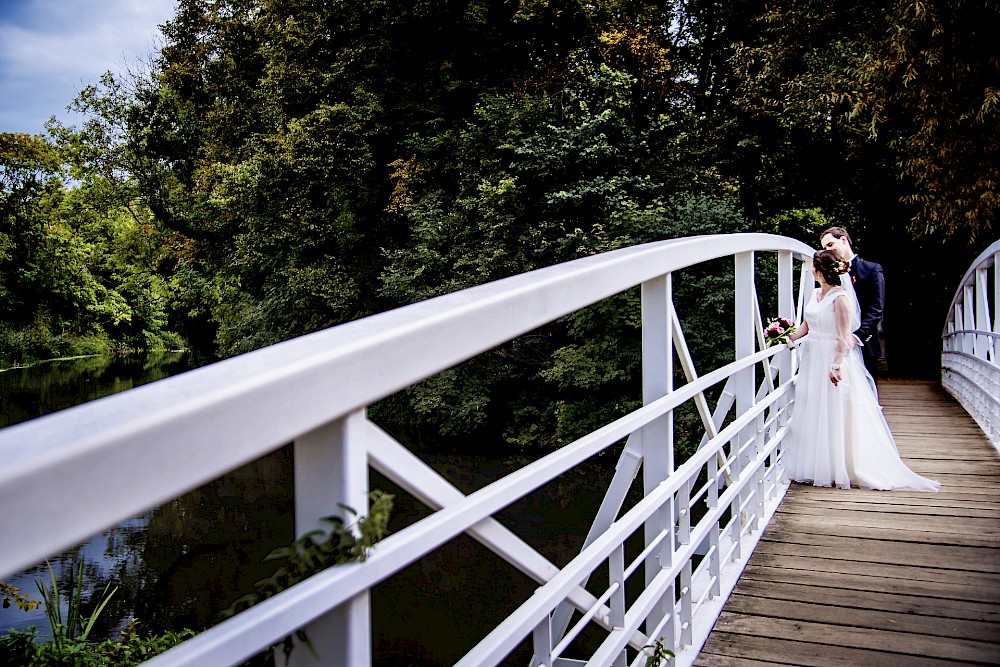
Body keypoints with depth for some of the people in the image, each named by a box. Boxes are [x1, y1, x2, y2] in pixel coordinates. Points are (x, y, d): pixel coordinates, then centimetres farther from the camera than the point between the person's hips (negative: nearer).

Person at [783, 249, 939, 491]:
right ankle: (814, 466, 20)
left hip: (832, 360, -8)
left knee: (834, 415, -1)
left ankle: (836, 470, 9)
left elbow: (844, 337, -16)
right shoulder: (815, 294, 9)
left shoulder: (840, 298, -13)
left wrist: (837, 365, -22)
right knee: (812, 414, 10)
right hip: (813, 360, 8)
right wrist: (789, 338, 1)